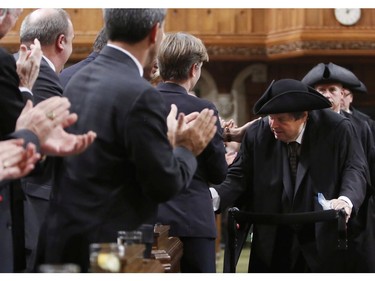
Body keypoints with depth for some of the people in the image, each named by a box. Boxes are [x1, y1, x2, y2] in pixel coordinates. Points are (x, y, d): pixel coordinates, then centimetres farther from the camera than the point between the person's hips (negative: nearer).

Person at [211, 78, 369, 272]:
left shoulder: (336, 129, -9)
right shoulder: (257, 133, -3)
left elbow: (355, 168, -8)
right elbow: (240, 177, -3)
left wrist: (346, 199, -30)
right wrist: (215, 196, -24)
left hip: (322, 240, -2)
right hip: (272, 241, 2)